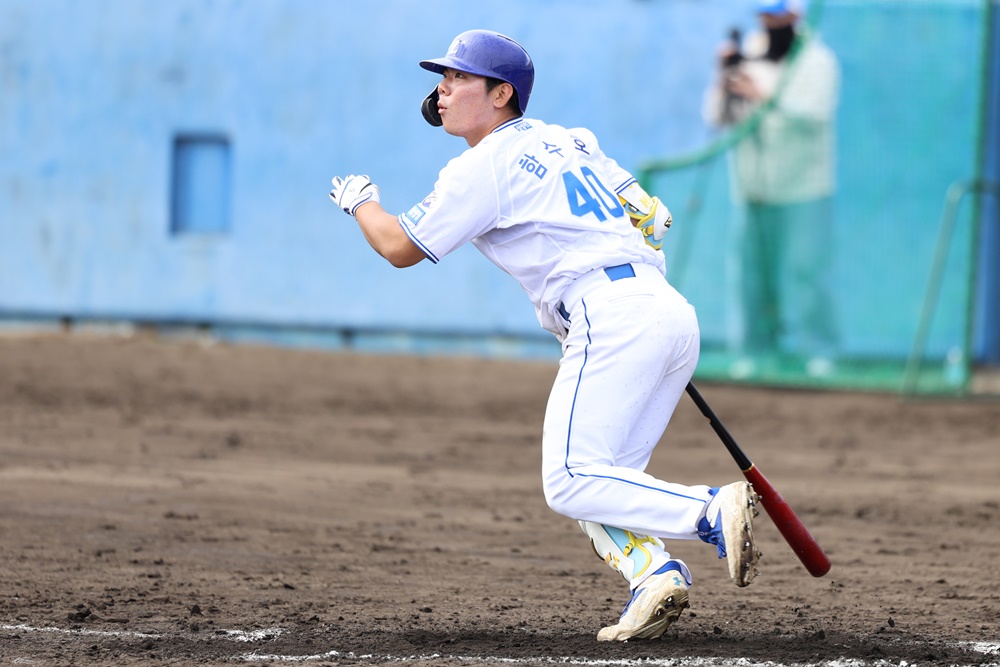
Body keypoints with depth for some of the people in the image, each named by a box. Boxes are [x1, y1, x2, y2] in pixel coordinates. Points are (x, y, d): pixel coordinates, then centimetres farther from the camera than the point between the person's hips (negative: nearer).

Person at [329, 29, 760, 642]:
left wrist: (359, 200, 24)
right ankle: (655, 574, -10)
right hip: (674, 312, 9)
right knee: (597, 482, 12)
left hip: (612, 319, -9)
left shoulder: (484, 166, 0)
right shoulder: (567, 141, 24)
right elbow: (651, 217, 26)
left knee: (571, 484, -11)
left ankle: (713, 510, -24)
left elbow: (401, 248, 6)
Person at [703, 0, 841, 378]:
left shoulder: (816, 60, -1)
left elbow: (815, 113, -17)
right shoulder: (746, 56, 10)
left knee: (804, 267, -11)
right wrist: (725, 80, -8)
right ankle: (759, 349, 11)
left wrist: (767, 98, -27)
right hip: (753, 188, 4)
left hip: (802, 188, -4)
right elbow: (717, 118, 9)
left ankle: (817, 350, -7)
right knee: (754, 270, 3)